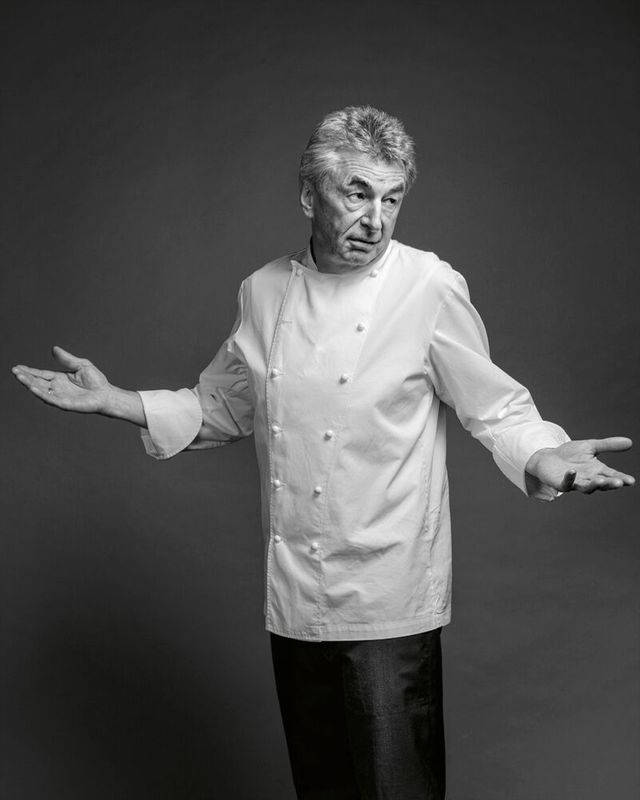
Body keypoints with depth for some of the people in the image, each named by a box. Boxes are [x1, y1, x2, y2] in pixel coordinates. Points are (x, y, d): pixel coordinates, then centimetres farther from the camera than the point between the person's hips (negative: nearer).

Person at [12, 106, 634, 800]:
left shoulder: (430, 289, -8)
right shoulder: (265, 292, 5)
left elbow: (497, 410, -4)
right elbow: (223, 411, 17)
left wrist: (543, 458, -25)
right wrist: (114, 401, 8)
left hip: (387, 596, -4)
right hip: (294, 589, 4)